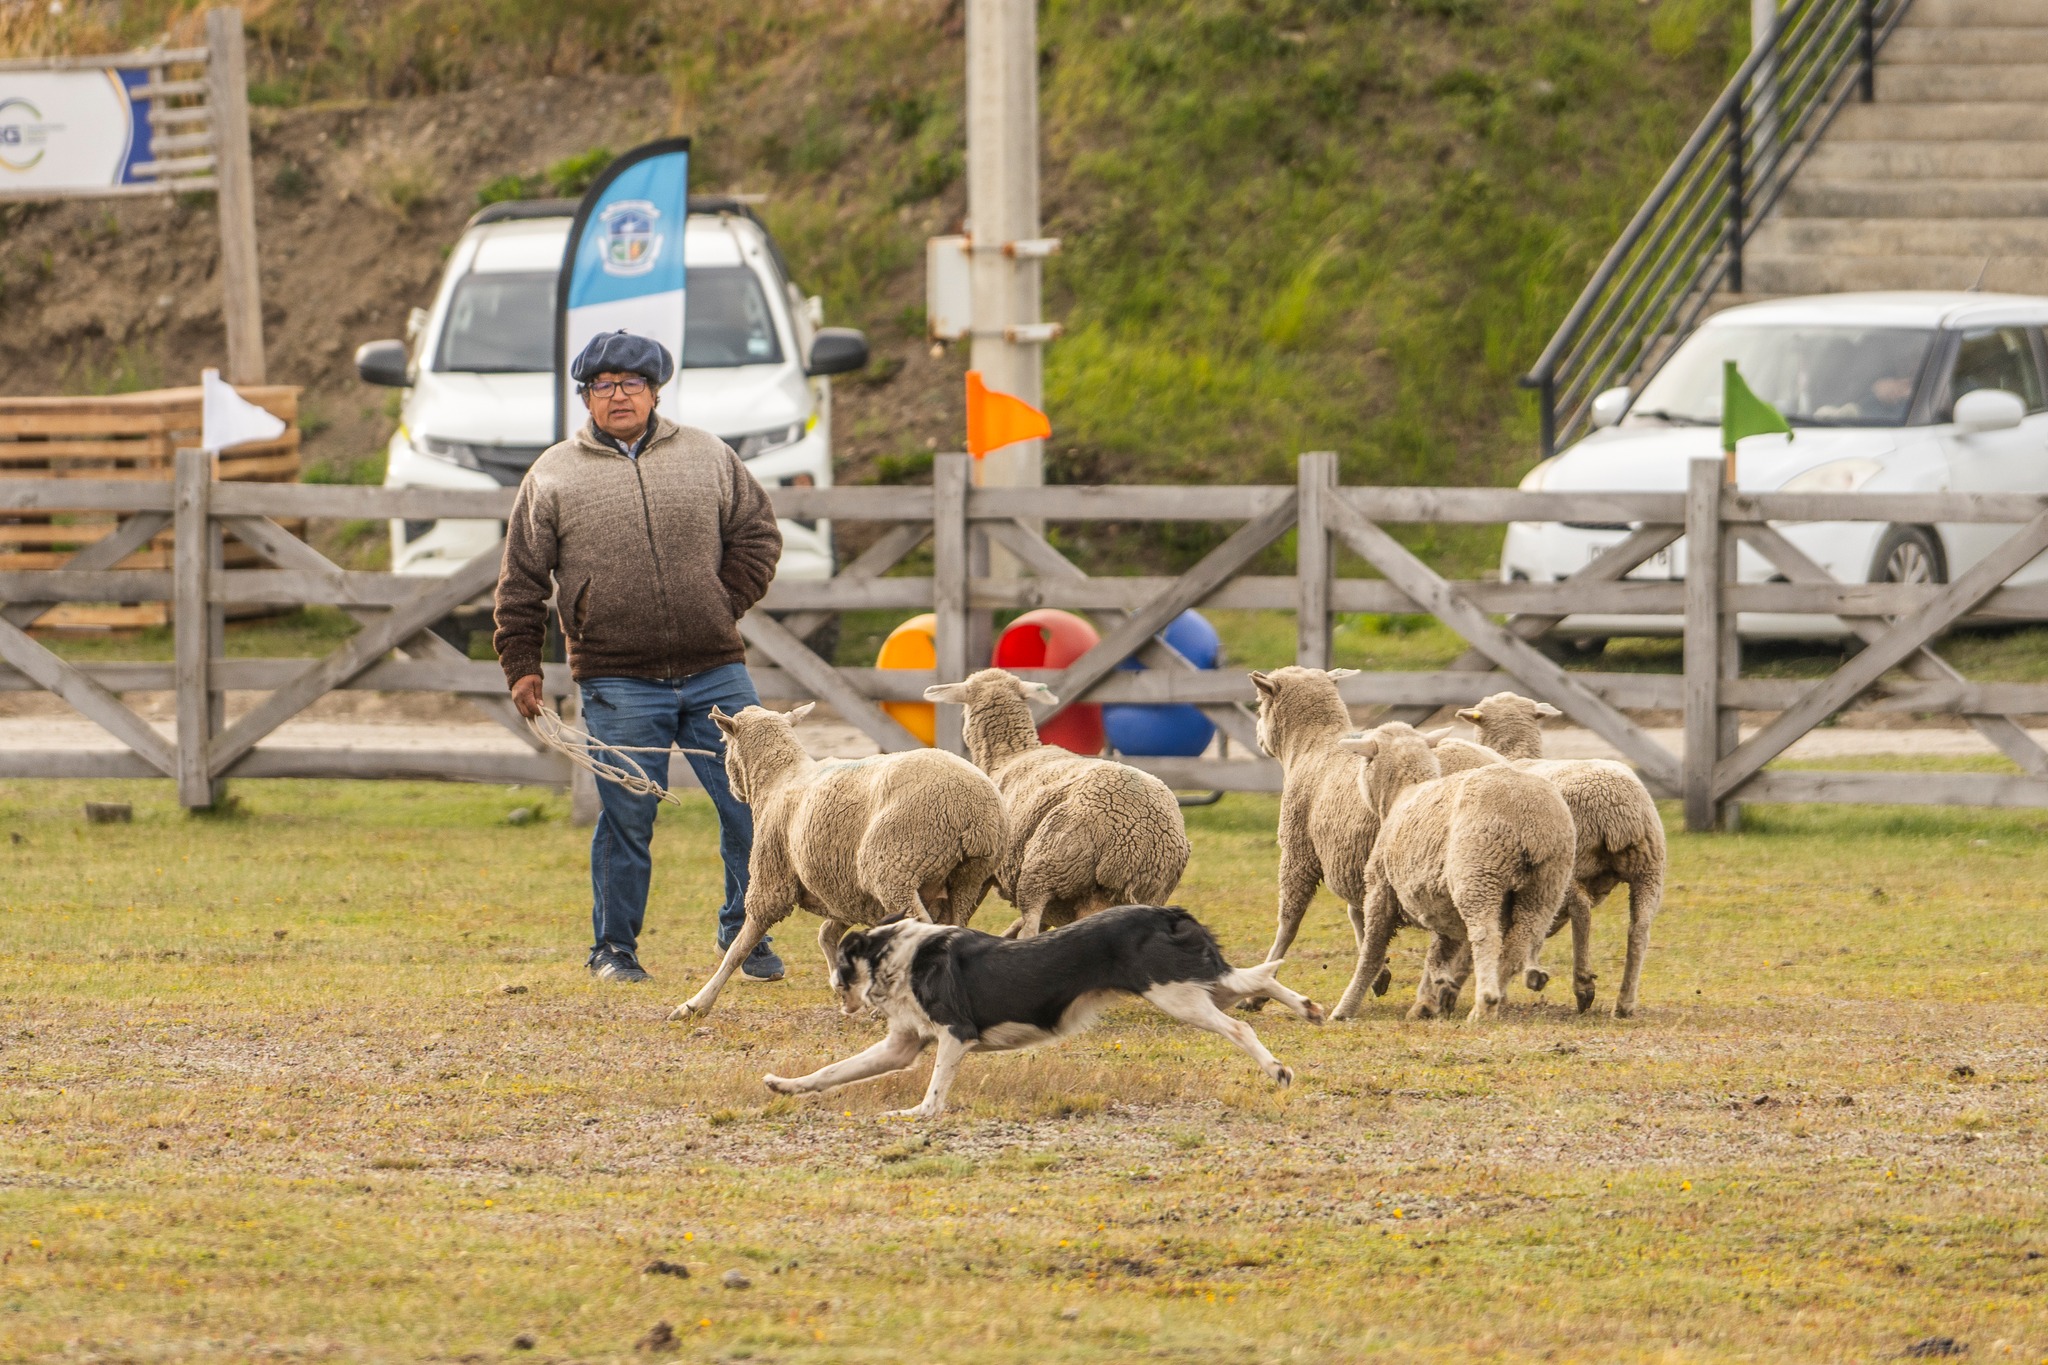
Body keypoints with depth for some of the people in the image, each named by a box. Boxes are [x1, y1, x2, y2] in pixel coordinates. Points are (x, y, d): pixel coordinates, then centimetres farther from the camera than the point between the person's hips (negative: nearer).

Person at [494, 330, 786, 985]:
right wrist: (521, 664, 4)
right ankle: (614, 948, 13)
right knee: (627, 819, 0)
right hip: (618, 680, -2)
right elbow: (522, 578, 8)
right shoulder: (554, 476, 6)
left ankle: (746, 937, 13)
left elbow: (757, 534, 17)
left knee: (752, 807, 0)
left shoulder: (708, 457, 10)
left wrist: (727, 603, 5)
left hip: (715, 672, 2)